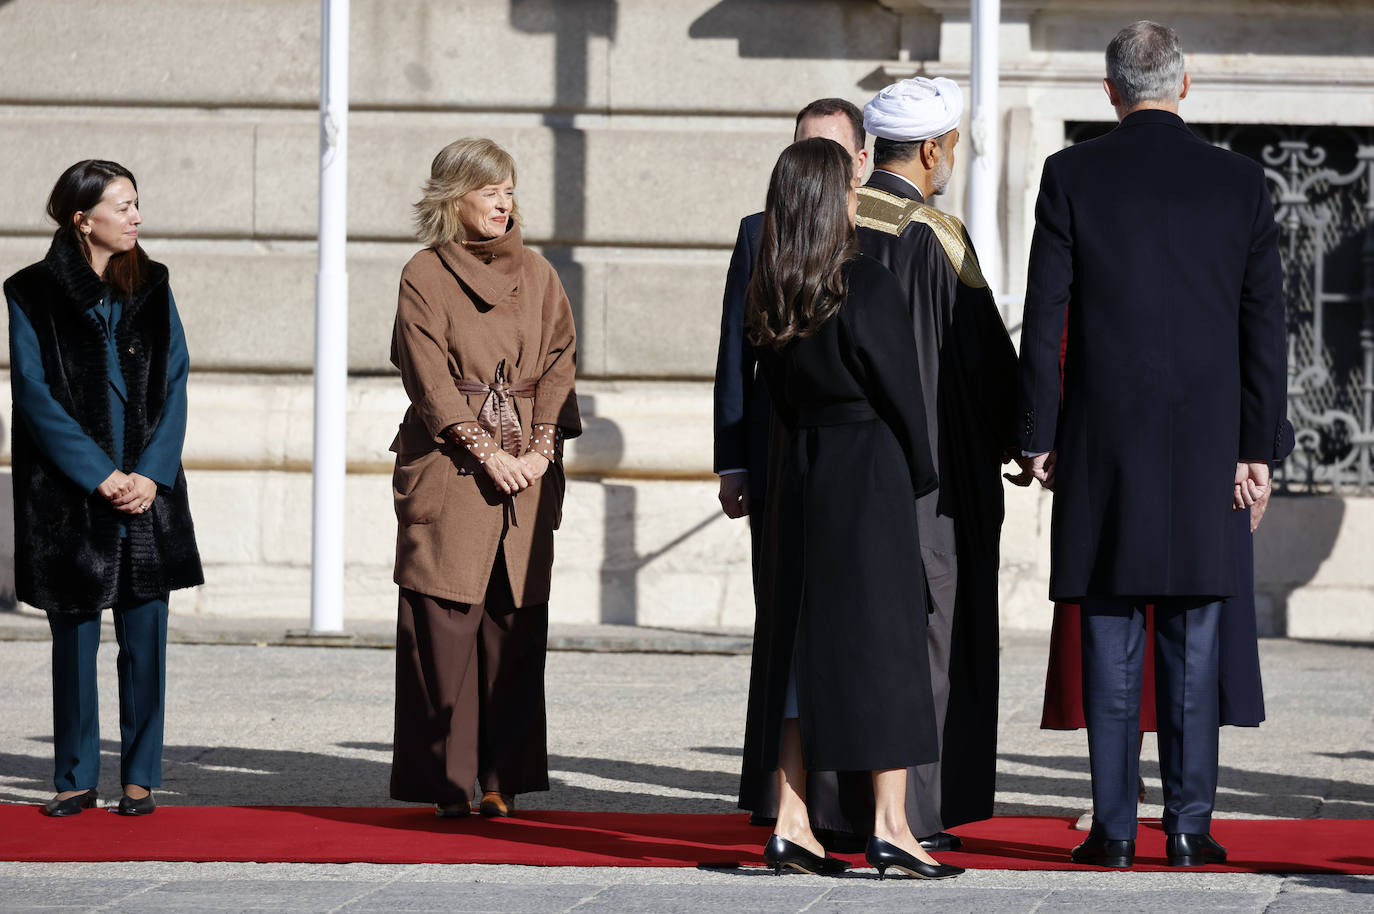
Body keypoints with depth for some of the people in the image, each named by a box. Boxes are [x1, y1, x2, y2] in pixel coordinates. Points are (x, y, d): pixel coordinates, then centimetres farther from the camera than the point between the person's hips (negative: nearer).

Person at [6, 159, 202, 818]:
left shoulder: (151, 288, 9)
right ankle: (76, 779, 11)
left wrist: (151, 474, -8)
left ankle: (140, 778, 8)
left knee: (144, 634, 1)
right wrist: (101, 476, -14)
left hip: (148, 488, 3)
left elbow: (174, 385, 5)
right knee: (75, 635, 2)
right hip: (69, 494, -3)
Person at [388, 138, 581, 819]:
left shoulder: (536, 275, 14)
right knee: (445, 622, -7)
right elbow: (430, 377, -5)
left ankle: (503, 778, 5)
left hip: (527, 466, 4)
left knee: (517, 625, 0)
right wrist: (487, 453, -14)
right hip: (449, 466, -3)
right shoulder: (425, 276, 2)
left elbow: (559, 361, 9)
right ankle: (448, 781, -1)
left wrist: (539, 450, -5)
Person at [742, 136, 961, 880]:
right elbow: (900, 391, -9)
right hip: (868, 475, -6)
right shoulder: (867, 286, -12)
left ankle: (790, 825, 6)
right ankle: (890, 825, -7)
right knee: (880, 639, -4)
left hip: (798, 474, 6)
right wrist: (921, 476, 4)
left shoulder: (771, 296, 6)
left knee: (801, 642, 8)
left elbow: (777, 394, 12)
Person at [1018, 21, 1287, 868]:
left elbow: (1045, 315, -3)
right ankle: (1189, 823, 4)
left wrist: (1038, 437, 2)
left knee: (1111, 638, 2)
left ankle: (1115, 826, 1)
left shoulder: (1072, 176, -2)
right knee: (1192, 640, 5)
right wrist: (1258, 446, 7)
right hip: (1205, 441, 1)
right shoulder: (1239, 181, 2)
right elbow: (1264, 322, 3)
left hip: (1103, 439, -1)